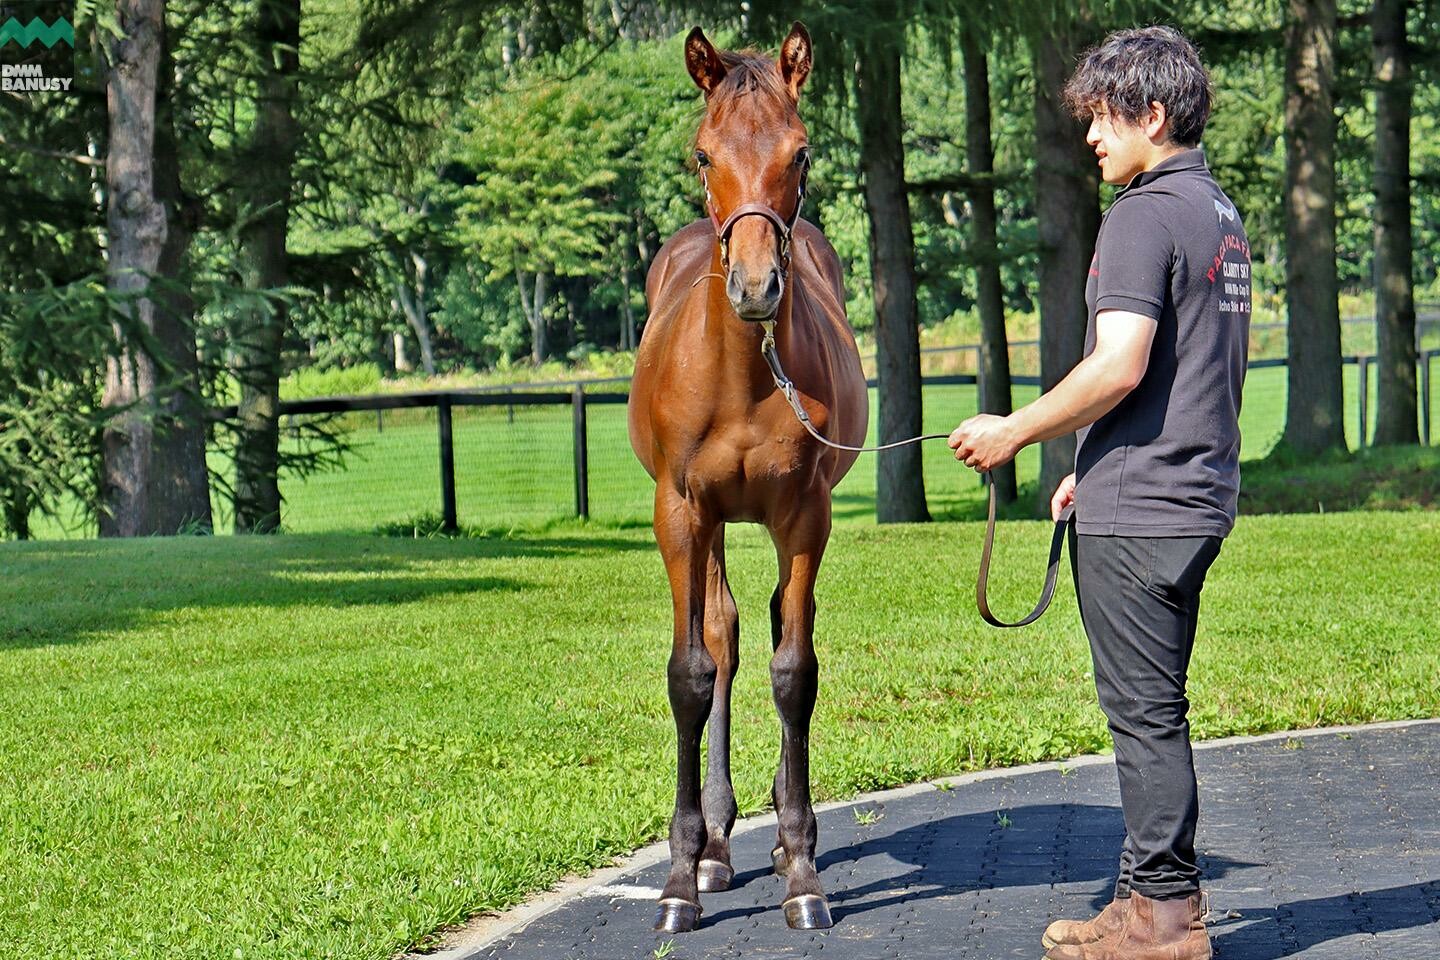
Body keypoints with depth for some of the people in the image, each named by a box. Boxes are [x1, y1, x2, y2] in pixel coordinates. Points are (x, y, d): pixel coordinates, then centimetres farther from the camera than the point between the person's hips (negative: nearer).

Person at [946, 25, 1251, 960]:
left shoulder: (1146, 215, -15)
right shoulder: (1222, 216, 16)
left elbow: (1120, 366, -24)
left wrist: (1015, 432, -12)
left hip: (1137, 513, -10)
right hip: (1198, 494, 10)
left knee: (1145, 711, -3)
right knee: (1153, 709, 15)